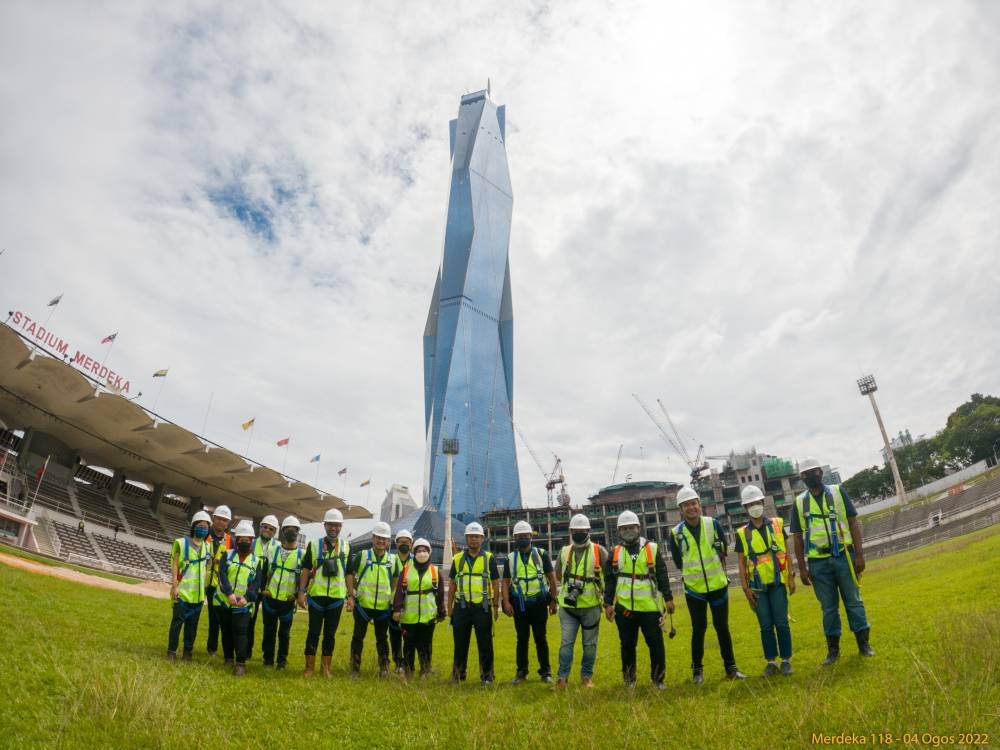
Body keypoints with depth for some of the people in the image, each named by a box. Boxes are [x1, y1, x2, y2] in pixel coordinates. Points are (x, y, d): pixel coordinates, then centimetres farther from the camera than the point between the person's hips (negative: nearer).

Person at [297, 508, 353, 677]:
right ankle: (310, 667, 17)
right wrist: (301, 591, -6)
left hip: (337, 597, 1)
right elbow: (306, 569, 2)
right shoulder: (314, 545, 1)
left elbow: (349, 574, 7)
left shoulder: (346, 546, 5)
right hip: (316, 595, -1)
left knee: (330, 634, 9)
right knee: (313, 632, 5)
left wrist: (351, 596, 3)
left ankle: (326, 666, 20)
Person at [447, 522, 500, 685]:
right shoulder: (457, 558, 8)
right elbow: (452, 584, 12)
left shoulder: (489, 558, 2)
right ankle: (458, 674, 24)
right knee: (460, 643, 10)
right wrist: (449, 606, 9)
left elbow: (495, 584, 4)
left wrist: (496, 606, -2)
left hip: (482, 607, -2)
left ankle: (487, 676, 15)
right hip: (462, 607, 2)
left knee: (485, 644, 3)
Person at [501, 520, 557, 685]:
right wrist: (506, 602, -6)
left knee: (540, 638, 4)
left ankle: (545, 672, 16)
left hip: (538, 603, -2)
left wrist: (554, 600, 0)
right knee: (522, 639, 8)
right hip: (519, 604, 2)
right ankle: (521, 672, 19)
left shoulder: (541, 554, 2)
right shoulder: (510, 558, 7)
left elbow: (552, 578, 4)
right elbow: (505, 582, 5)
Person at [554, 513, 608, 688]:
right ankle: (562, 677, 9)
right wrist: (569, 584, 6)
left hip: (591, 606, -1)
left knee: (589, 644, 9)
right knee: (566, 642, 1)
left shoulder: (598, 551, -4)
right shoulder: (564, 552, 5)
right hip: (568, 606, 2)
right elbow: (558, 575, 19)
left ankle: (587, 677, 22)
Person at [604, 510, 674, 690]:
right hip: (624, 607, 1)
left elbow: (662, 576, 3)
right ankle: (629, 679, 24)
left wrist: (668, 598, -1)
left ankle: (658, 678, 19)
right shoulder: (615, 552, 6)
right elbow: (609, 580, 6)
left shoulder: (652, 549, 3)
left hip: (650, 606, -1)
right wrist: (608, 604, 2)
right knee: (627, 645, 9)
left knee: (656, 644, 2)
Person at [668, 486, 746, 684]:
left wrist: (716, 571, 7)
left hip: (718, 585, 1)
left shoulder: (713, 524, -6)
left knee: (722, 627, 9)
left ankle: (731, 668, 21)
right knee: (699, 629, 6)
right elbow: (678, 561, 5)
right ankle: (697, 670, 19)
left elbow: (723, 550, 8)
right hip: (694, 589, -1)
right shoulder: (676, 533, -9)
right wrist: (692, 574, 6)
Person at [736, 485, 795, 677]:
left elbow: (786, 552, 6)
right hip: (757, 586, 0)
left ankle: (786, 660, 14)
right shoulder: (742, 533, 1)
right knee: (765, 625, 5)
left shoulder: (777, 525, 2)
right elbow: (741, 562, 2)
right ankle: (771, 661, 16)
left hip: (777, 582, 0)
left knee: (781, 623, 1)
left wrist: (791, 576, 1)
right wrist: (745, 588, -2)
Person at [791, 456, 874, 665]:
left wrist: (859, 554, -6)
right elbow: (798, 537, 6)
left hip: (843, 556, -1)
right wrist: (802, 568, 2)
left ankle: (864, 644, 19)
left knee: (854, 601, 6)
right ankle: (833, 650, 17)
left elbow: (853, 522, 0)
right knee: (828, 607, 8)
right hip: (818, 562, 1)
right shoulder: (799, 502, 4)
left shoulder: (838, 492, 2)